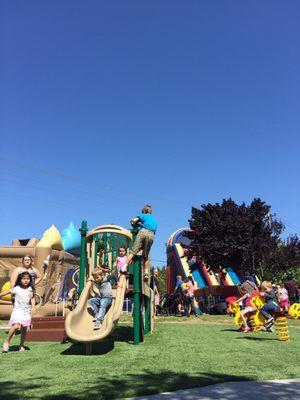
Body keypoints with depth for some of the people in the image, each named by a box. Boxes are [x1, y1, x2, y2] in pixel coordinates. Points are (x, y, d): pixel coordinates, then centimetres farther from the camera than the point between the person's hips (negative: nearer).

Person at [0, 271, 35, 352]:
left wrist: (32, 308, -3)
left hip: (26, 312, 3)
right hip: (17, 311, -3)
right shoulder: (16, 289, -6)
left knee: (24, 329, 6)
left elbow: (32, 299, 7)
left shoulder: (30, 289, 3)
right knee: (16, 326, -22)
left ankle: (21, 346, 21)